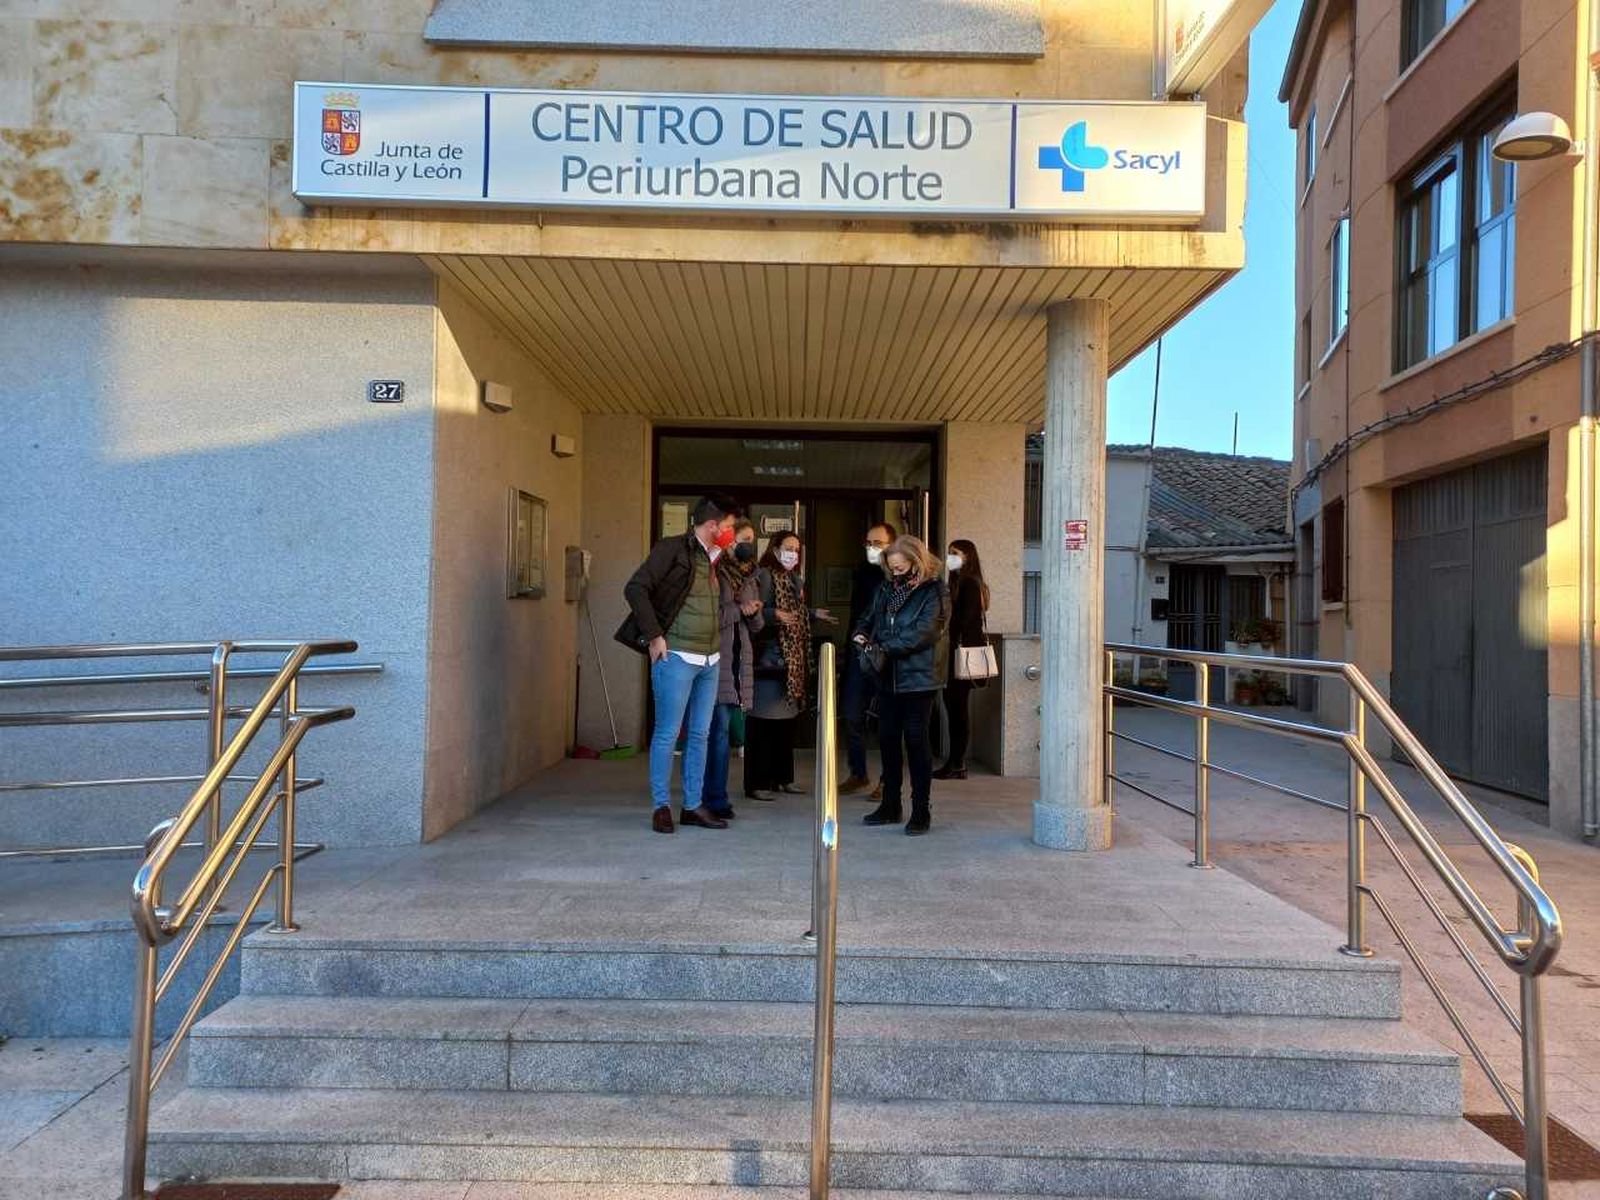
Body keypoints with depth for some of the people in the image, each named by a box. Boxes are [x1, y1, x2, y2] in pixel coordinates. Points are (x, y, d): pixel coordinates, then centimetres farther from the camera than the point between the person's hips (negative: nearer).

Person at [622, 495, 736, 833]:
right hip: (677, 656, -8)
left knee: (699, 735, 10)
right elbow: (636, 588, -14)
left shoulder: (712, 559, 16)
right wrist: (654, 636, -15)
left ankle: (693, 806, 18)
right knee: (667, 733, -2)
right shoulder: (673, 549, -7)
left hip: (709, 659, 8)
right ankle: (661, 806, 8)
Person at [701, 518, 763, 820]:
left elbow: (756, 626, 19)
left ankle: (711, 795, 13)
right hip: (717, 657, -6)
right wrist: (738, 610, -11)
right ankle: (716, 799, -2)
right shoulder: (715, 572, -4)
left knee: (722, 730, 7)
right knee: (720, 729, -8)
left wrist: (753, 613, -2)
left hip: (739, 659, 6)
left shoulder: (749, 577, 18)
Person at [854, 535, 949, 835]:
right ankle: (890, 805, 24)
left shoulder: (934, 592, -8)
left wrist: (884, 647, -21)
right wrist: (862, 634, -3)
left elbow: (923, 632, -18)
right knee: (888, 739, 11)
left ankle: (921, 810, 8)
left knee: (916, 740, -2)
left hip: (918, 677, -6)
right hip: (888, 678, 7)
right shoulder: (887, 590, 13)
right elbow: (871, 618, 20)